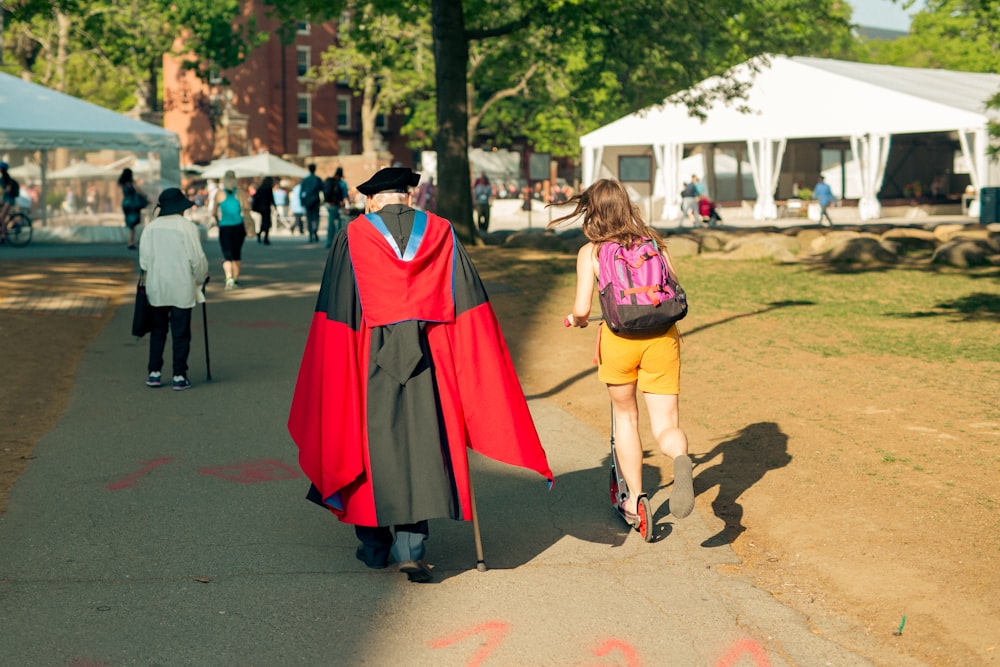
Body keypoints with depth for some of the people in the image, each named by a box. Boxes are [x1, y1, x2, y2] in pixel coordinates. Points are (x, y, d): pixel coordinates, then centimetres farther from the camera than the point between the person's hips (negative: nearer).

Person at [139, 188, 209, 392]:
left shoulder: (151, 227, 3)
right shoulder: (187, 227, -8)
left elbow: (144, 259, 4)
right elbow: (197, 258, -8)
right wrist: (202, 277, 9)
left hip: (156, 289, 4)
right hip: (182, 289, -3)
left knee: (157, 331, 13)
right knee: (181, 333, 1)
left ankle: (154, 373, 13)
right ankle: (179, 376, 0)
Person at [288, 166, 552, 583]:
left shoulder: (353, 236, -1)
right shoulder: (440, 233, 4)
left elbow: (337, 314, -2)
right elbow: (469, 308, 0)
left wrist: (338, 378, 4)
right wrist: (469, 371, 5)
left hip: (371, 361, -1)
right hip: (429, 361, 1)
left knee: (373, 442, 12)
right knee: (422, 446, 5)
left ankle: (374, 545, 21)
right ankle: (411, 546, -5)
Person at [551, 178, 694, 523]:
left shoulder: (591, 252, 1)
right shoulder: (655, 243, 9)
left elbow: (582, 309, -7)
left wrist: (576, 319, 16)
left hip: (619, 339, -1)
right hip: (662, 337, 1)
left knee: (625, 417, 22)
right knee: (665, 424, 3)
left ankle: (634, 501, 27)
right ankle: (680, 458, -34)